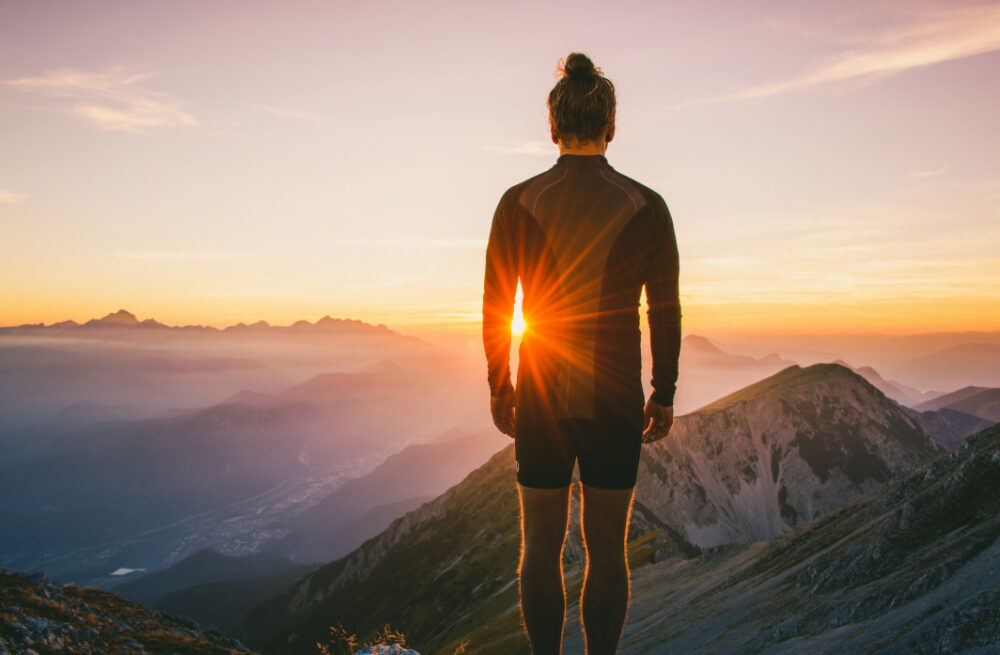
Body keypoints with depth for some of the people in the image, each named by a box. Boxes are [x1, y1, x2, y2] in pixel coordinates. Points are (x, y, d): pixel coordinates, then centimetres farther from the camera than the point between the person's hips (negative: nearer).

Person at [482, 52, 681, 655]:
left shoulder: (517, 203, -5)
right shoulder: (647, 207, -5)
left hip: (541, 400, 0)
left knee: (542, 547, 14)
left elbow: (495, 306, -2)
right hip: (615, 402, 0)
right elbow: (665, 312, -2)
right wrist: (665, 393, 9)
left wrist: (498, 386, 10)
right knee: (608, 550, 13)